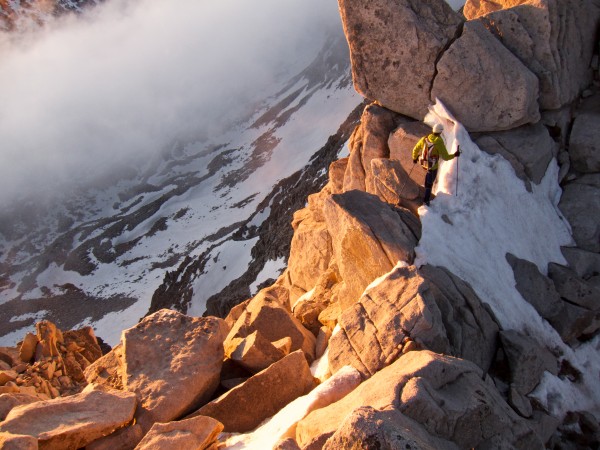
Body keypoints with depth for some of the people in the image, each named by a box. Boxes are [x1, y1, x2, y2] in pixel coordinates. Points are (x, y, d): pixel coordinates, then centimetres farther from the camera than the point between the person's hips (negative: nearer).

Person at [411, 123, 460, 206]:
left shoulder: (425, 138, -13)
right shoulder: (439, 143, -25)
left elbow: (416, 149, -1)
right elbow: (445, 157, -20)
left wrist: (414, 158, 17)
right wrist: (455, 155, -3)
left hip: (423, 163, 4)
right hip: (433, 166, -4)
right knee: (429, 182, 15)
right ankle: (426, 200, 25)